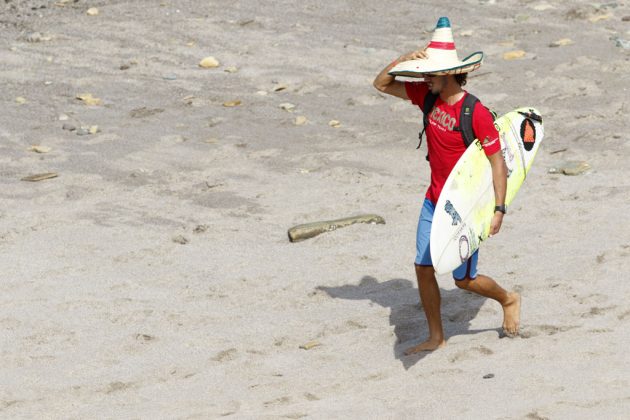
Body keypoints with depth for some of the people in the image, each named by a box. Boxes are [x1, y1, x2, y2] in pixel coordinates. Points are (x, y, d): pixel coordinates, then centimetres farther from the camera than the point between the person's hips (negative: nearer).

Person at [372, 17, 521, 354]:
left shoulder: (476, 113, -21)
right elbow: (382, 84, 7)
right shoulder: (427, 96, -1)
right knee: (423, 269, 4)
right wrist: (404, 59, -12)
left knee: (464, 279, 3)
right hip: (434, 203, 7)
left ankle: (509, 300, 31)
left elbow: (497, 162, -19)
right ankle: (436, 339, 17)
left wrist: (499, 210, -23)